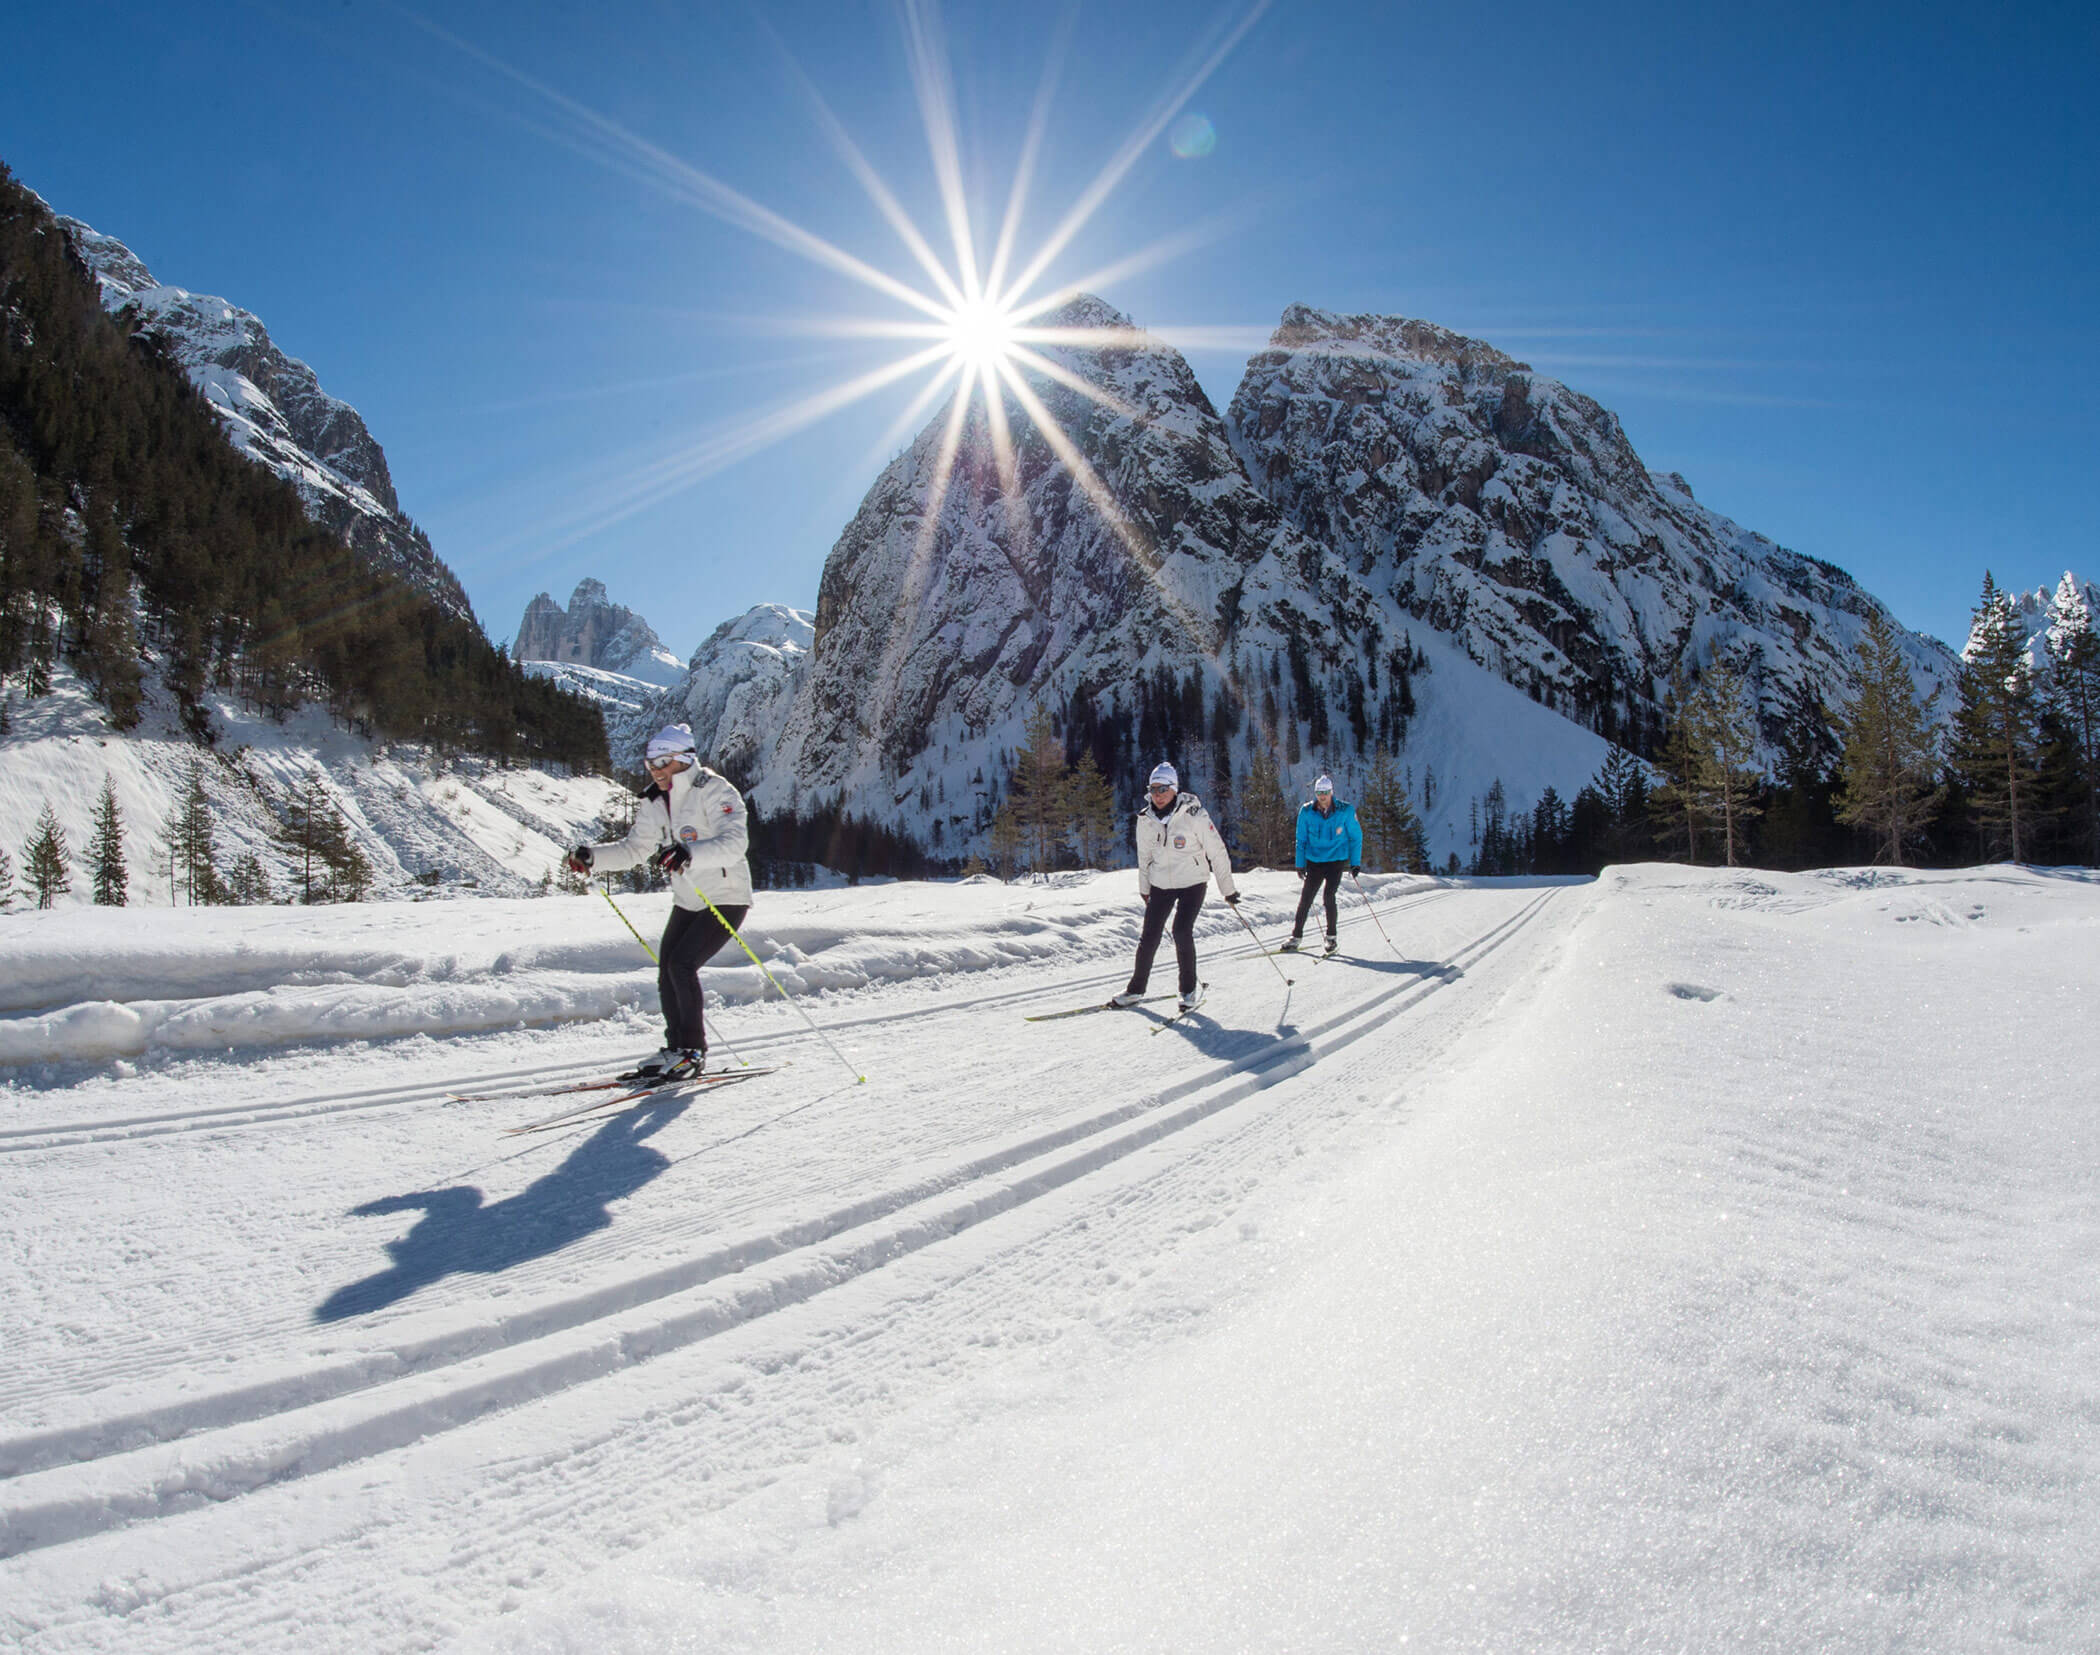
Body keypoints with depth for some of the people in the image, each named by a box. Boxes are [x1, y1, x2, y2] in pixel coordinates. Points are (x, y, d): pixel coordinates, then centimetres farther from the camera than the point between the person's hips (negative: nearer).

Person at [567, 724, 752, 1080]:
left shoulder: (715, 792, -18)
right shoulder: (655, 803, 5)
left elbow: (734, 842, -33)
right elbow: (634, 848, 11)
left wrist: (689, 854, -48)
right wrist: (592, 857, -5)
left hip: (727, 899, -7)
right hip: (687, 901, 8)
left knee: (682, 964, -17)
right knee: (666, 971, 2)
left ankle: (693, 1051, -4)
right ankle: (676, 1048, 18)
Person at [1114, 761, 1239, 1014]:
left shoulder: (1194, 815, -16)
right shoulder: (1145, 820, -2)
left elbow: (1217, 852, -9)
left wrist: (1227, 889, -5)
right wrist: (1144, 890, 19)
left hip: (1192, 882, -4)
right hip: (1161, 884, 4)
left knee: (1182, 932, -16)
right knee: (1149, 936, 1)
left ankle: (1190, 988, 1)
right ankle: (1136, 989, 15)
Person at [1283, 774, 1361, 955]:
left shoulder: (1345, 811, -8)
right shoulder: (1307, 812, -4)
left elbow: (1356, 837, 2)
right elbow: (1301, 839, 7)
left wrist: (1356, 863, 0)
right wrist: (1300, 864, 5)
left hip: (1336, 860, -2)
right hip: (1314, 861, 2)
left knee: (1328, 894, -16)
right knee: (1305, 898, -1)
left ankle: (1331, 937, -1)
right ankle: (1297, 937, 11)